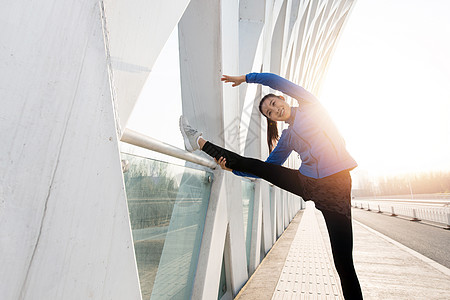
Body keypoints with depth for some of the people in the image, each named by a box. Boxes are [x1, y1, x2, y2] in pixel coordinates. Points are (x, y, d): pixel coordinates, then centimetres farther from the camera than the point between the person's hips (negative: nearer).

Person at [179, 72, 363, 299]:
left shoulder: (309, 105, 6)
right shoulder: (286, 139, 13)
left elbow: (274, 80, -1)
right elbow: (267, 168, 14)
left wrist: (245, 78, 10)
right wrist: (232, 169, 9)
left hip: (335, 183, -3)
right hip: (308, 182, 4)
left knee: (342, 258, -6)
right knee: (254, 165, 2)